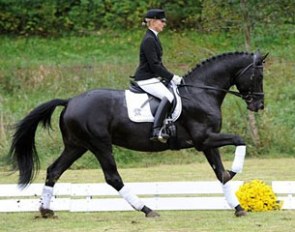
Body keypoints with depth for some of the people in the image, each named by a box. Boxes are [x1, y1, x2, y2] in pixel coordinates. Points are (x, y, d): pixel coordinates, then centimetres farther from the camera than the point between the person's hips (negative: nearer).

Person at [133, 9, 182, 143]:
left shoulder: (153, 38, 16)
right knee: (168, 97, -30)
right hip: (146, 80, -11)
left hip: (153, 77, 11)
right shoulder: (149, 40, -15)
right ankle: (156, 131, -39)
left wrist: (170, 77, 15)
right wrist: (172, 77, -17)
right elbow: (154, 66, -20)